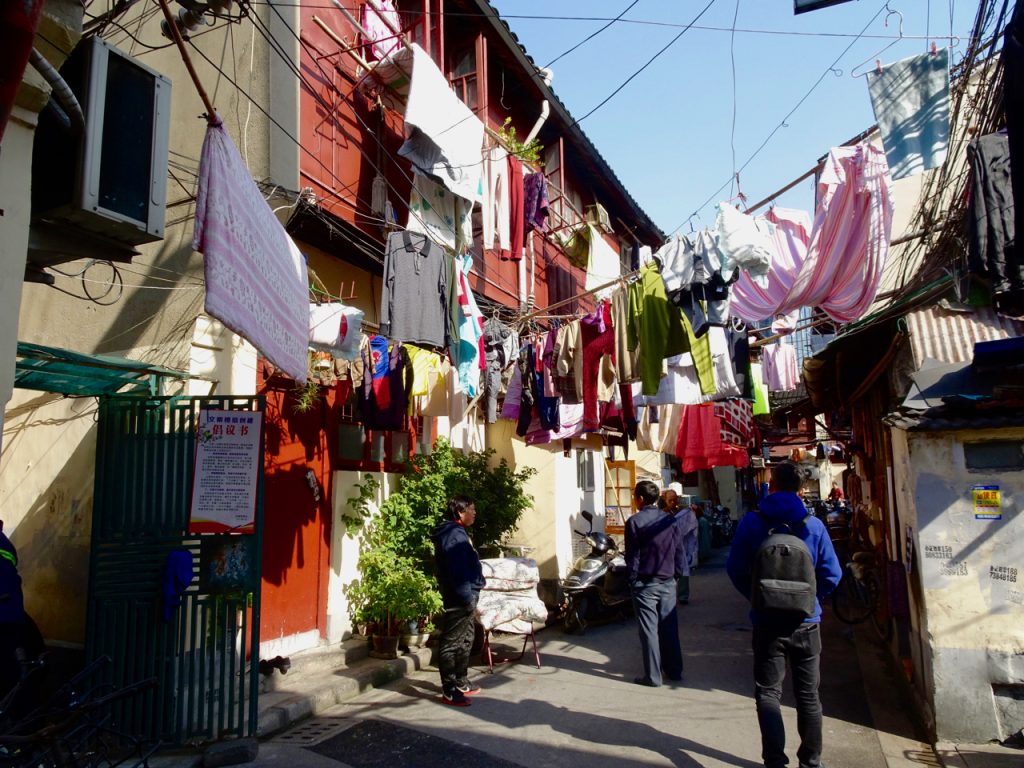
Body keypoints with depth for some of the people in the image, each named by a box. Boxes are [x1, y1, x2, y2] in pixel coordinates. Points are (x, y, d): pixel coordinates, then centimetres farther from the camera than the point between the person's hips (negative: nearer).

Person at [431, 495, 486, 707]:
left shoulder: (457, 532, 15)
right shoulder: (455, 535, -18)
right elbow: (458, 572, -23)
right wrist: (468, 600, -22)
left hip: (465, 597, 11)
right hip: (460, 599, -11)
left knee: (465, 641, 19)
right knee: (451, 644, -3)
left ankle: (461, 683, 30)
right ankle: (449, 691, 3)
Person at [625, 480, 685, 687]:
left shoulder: (634, 522, -11)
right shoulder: (670, 520, 2)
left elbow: (632, 556, -8)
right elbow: (679, 551, 5)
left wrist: (633, 578, 2)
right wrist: (675, 573, 14)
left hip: (645, 583, -4)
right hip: (668, 582, 4)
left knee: (649, 629, 2)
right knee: (669, 627, 13)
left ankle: (653, 676, 6)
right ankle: (674, 670, 22)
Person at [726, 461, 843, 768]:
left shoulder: (752, 522, -7)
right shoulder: (813, 524, -6)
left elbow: (735, 568, -6)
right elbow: (832, 574, -5)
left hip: (768, 621, -1)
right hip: (806, 621, 2)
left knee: (768, 693, 9)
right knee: (808, 694, 15)